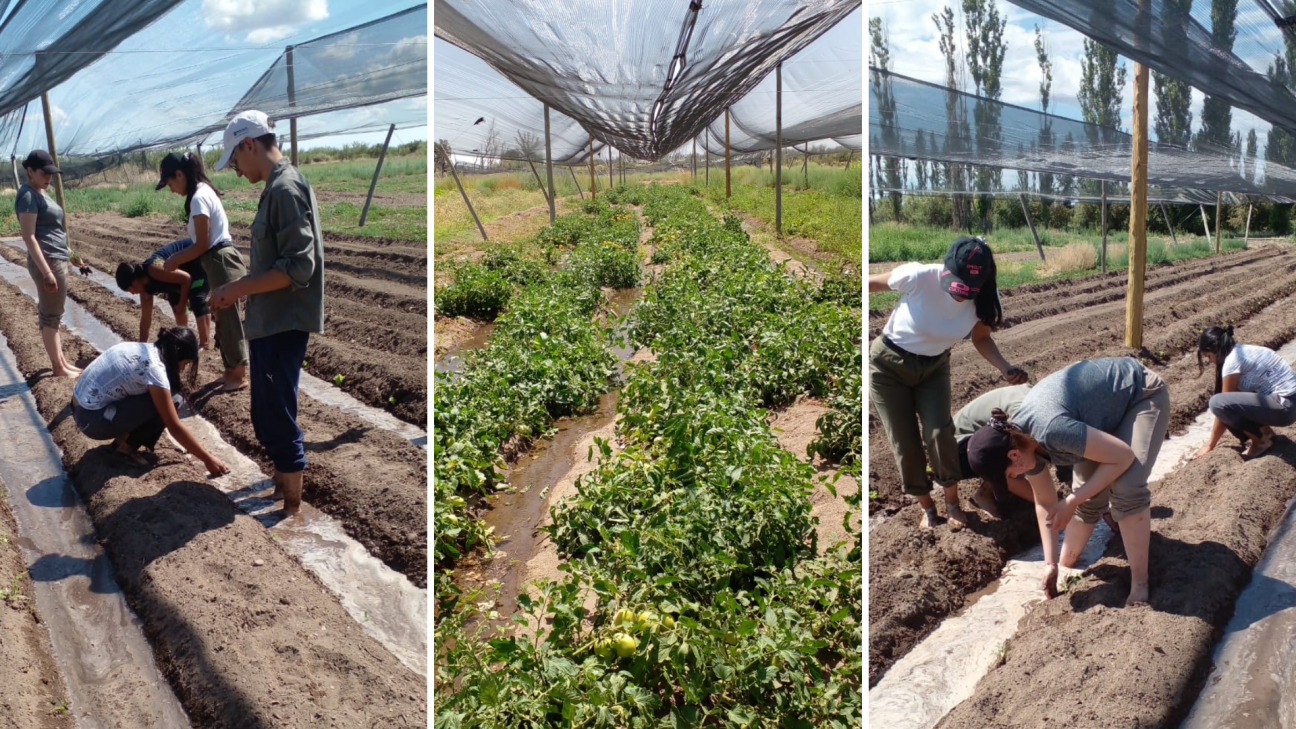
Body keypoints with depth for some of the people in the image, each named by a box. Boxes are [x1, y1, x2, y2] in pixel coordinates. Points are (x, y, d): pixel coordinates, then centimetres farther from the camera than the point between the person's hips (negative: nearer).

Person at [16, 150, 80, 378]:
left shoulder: (39, 193, 14)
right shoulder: (28, 196, -14)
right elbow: (29, 237, -19)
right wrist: (46, 271, -23)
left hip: (57, 260, 9)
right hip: (48, 262, -9)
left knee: (53, 314, 15)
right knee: (51, 316, 0)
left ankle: (62, 362, 24)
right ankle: (58, 368, 8)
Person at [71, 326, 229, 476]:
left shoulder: (145, 350, 4)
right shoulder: (153, 368, -22)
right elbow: (174, 427, -19)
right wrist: (207, 459, -13)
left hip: (85, 405, 9)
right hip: (92, 419, -9)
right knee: (161, 406, -15)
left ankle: (122, 438, 11)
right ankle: (126, 449, -1)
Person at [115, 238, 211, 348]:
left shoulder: (154, 270, -29)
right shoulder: (146, 286, 1)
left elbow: (186, 278, -29)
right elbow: (145, 319, 7)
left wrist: (182, 305, -20)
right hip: (191, 267, 10)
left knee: (197, 299, -19)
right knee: (174, 299, 12)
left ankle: (203, 344, -16)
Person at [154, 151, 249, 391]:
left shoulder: (198, 198, -17)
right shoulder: (203, 190, 14)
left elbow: (202, 245, -16)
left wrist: (175, 261, -4)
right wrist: (178, 257, 14)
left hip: (221, 262, -10)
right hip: (220, 260, 10)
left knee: (228, 318, -1)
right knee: (224, 318, 16)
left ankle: (239, 375, 8)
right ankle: (232, 370, 25)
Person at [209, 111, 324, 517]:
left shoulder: (285, 187, -16)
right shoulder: (279, 186, 14)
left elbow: (297, 268, -23)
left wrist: (237, 289, -16)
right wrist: (241, 289, 13)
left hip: (283, 324, -10)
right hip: (270, 323, 10)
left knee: (277, 422, -4)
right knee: (270, 419, 19)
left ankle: (292, 512, 6)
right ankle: (282, 493, 34)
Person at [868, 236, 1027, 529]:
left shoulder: (985, 298, -20)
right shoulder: (918, 277, -32)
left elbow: (981, 339, -3)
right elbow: (873, 282, -15)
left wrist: (1007, 369, -20)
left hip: (934, 367, 2)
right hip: (888, 364, -2)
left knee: (940, 432, -14)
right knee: (904, 443, 0)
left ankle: (952, 501, 10)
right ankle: (927, 506, 22)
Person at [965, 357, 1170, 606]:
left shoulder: (1051, 430, -39)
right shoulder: (1021, 440, -12)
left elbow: (1123, 457, -29)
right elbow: (1045, 502, 1)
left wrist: (1072, 501, -24)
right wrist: (1051, 563, 0)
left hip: (1142, 395, -7)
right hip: (1108, 407, 7)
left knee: (1126, 489, -23)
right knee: (1088, 495, 4)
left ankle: (1139, 584, -10)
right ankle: (1068, 564, 25)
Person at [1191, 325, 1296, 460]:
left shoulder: (1232, 360, -15)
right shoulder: (1242, 351, 12)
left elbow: (1222, 405, -10)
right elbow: (1234, 394, 18)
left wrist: (1210, 444, -2)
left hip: (1284, 405, -10)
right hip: (1285, 400, 10)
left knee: (1217, 403, -22)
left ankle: (1261, 440, -4)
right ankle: (1264, 431, 14)